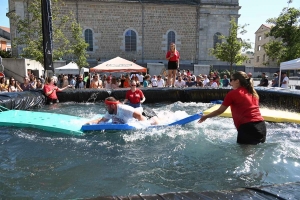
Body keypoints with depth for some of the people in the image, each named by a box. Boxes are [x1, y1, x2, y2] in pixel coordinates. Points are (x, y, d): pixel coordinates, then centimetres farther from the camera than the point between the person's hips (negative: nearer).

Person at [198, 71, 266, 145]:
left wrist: (205, 116, 17)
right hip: (262, 126, 7)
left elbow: (219, 111, 4)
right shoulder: (252, 92, 14)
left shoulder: (233, 93, -3)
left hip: (247, 128, -7)